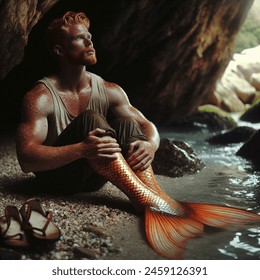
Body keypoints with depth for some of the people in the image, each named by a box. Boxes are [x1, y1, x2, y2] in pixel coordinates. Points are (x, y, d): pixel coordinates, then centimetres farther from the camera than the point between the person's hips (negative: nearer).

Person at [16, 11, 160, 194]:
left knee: (126, 123, -19)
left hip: (92, 177, 5)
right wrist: (82, 150, -41)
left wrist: (150, 145, -25)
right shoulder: (41, 97, -15)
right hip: (56, 178, -5)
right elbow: (26, 159, -25)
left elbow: (147, 125, 1)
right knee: (91, 120, -29)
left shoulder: (109, 91, 0)